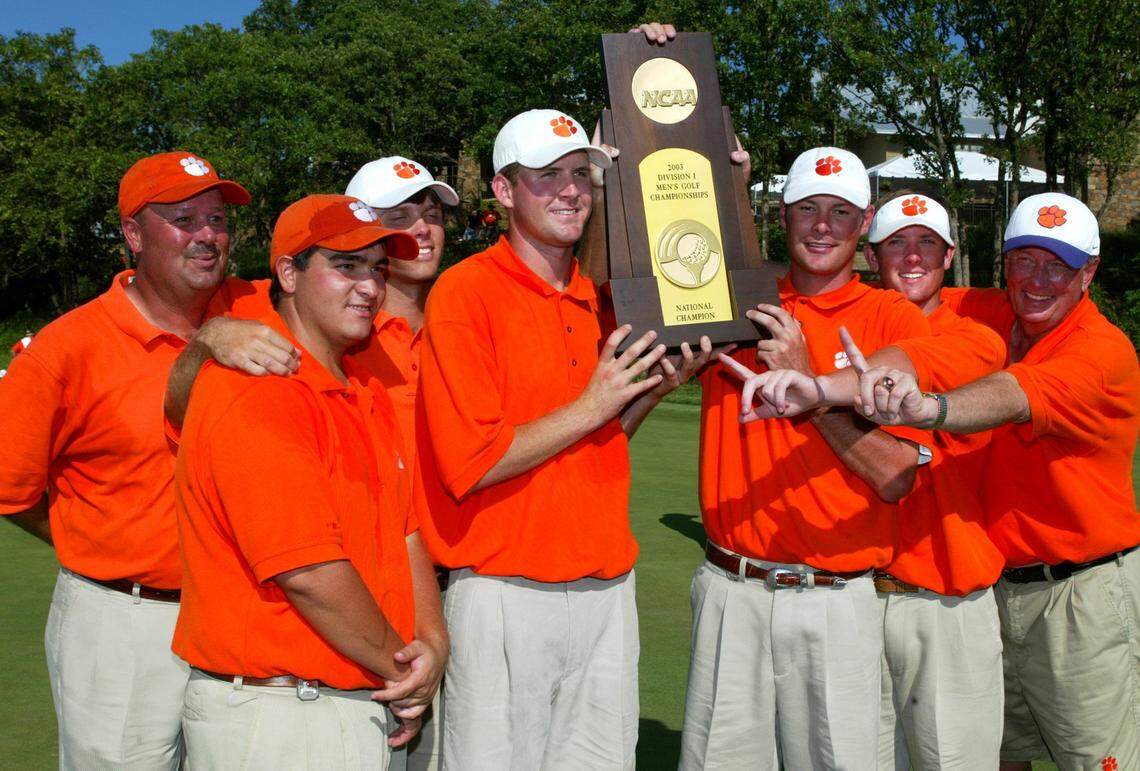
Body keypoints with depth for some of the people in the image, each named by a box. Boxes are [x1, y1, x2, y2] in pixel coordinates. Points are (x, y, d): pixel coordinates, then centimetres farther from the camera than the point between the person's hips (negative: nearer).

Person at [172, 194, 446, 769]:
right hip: (274, 716, -8)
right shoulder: (254, 392, -19)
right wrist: (401, 667, -11)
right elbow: (308, 571, -22)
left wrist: (432, 641, -4)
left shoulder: (365, 394, 11)